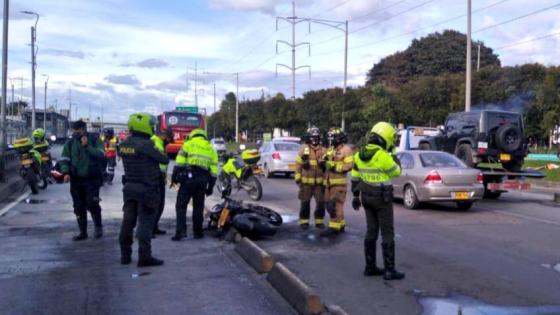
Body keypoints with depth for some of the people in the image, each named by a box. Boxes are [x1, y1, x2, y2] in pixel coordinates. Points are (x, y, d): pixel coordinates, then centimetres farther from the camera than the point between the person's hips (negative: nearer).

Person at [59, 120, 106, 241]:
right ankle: (83, 232, 18)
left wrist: (87, 146, -21)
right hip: (76, 180, 4)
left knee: (92, 204, -11)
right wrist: (66, 172, -12)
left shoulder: (94, 140, -1)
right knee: (79, 207, 7)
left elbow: (101, 154, -14)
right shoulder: (70, 143, 7)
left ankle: (98, 227, 10)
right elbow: (63, 159, 4)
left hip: (92, 179, -4)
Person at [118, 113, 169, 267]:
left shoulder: (123, 144, 3)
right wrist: (163, 156, 10)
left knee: (128, 220, 12)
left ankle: (125, 255, 20)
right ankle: (144, 257, -3)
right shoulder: (145, 145, -20)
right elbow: (164, 160, -14)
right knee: (145, 222, -4)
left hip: (129, 186, 8)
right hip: (146, 189, -8)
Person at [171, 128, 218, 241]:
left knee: (181, 206, 2)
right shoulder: (211, 149, 18)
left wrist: (174, 177, -1)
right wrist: (210, 186, 16)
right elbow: (213, 170, 12)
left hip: (188, 178, -3)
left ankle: (181, 231, -9)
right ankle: (197, 232, 18)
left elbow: (180, 163, -4)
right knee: (198, 207, 15)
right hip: (202, 181, 4)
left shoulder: (188, 144, 8)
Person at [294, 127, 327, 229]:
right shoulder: (303, 150, -1)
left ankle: (319, 221, 17)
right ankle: (304, 221, 15)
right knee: (305, 203, 4)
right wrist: (298, 179, -4)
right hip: (306, 182, -2)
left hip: (319, 182, 2)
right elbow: (298, 165, 0)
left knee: (321, 202, 3)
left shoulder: (323, 151, 4)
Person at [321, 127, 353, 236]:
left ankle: (334, 227, -6)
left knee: (335, 205, -9)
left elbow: (349, 166, -15)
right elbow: (324, 164, 21)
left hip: (339, 182, -8)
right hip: (328, 182, 9)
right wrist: (323, 162, -1)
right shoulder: (330, 149, 19)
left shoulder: (346, 150, -6)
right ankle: (340, 224, 22)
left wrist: (335, 167, -18)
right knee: (329, 204, 11)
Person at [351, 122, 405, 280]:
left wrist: (356, 196, 17)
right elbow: (396, 172, -5)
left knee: (371, 232, 13)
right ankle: (389, 270, 1)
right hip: (382, 198, -7)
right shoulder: (383, 156, -19)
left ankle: (370, 267, 18)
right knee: (387, 233, -1)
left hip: (367, 196, 7)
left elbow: (355, 178, 9)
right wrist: (394, 157, 8)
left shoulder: (359, 155, 4)